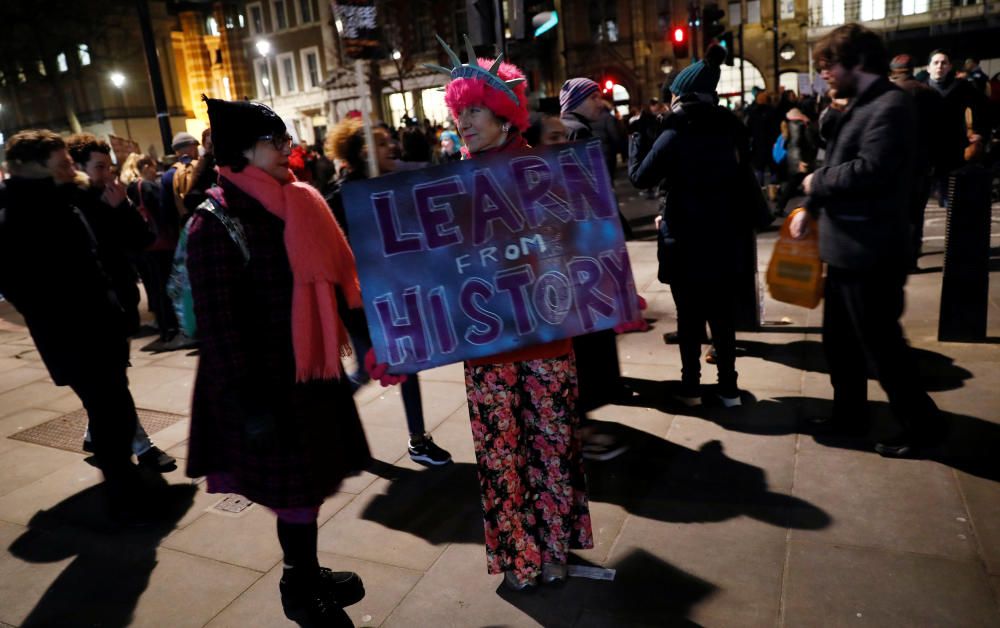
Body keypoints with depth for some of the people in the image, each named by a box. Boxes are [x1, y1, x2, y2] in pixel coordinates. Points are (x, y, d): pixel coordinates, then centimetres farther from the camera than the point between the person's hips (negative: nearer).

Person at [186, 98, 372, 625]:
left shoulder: (297, 206, 8)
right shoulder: (217, 224, -15)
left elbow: (334, 278, 13)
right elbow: (217, 323, -18)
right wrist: (247, 401, -20)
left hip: (312, 370, 7)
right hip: (269, 381, -7)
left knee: (312, 479, 17)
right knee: (295, 488, 5)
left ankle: (306, 573, 38)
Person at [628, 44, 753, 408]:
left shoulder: (676, 134, -12)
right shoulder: (732, 129, 6)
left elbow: (640, 177, -7)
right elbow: (744, 181, 14)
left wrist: (637, 137, 5)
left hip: (686, 241, -4)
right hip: (725, 237, 5)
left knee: (690, 316, 6)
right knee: (723, 315, 10)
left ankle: (691, 387, 14)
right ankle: (728, 388, 16)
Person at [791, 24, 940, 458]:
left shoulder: (890, 105, -17)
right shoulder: (859, 105, 15)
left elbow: (869, 171, -27)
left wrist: (817, 182, -12)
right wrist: (811, 209, 9)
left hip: (869, 252, -10)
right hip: (845, 247, 10)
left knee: (880, 342, 2)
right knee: (839, 337, 18)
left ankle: (917, 422, 19)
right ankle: (850, 411, 33)